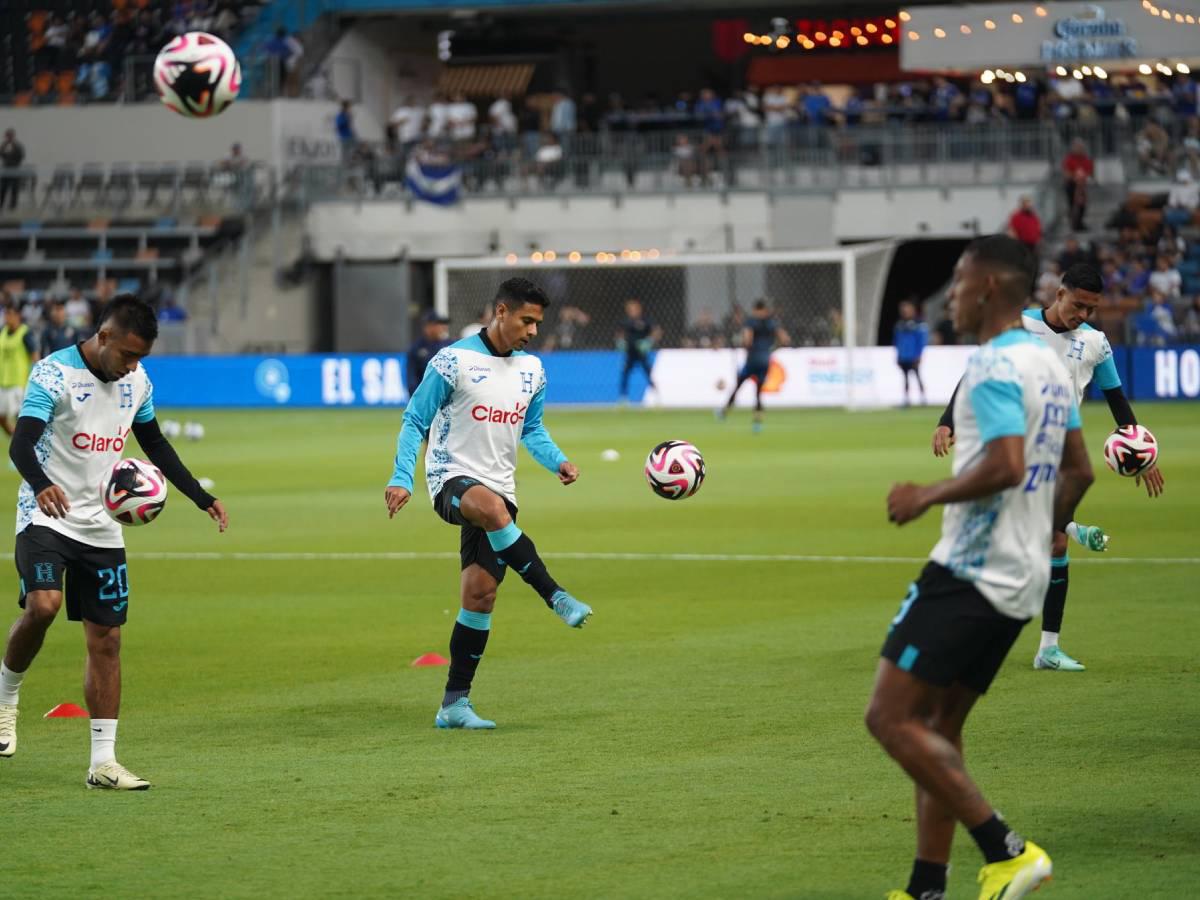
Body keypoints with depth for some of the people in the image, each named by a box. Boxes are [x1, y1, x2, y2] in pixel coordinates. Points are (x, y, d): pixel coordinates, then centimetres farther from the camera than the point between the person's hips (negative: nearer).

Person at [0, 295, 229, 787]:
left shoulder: (136, 381, 5)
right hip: (46, 518, -6)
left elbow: (155, 444, 20)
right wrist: (42, 486, -47)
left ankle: (103, 762, 8)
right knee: (42, 606, -29)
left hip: (103, 528, 6)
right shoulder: (54, 373, -15)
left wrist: (203, 498, 16)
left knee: (106, 640, 3)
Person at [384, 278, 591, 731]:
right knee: (491, 507, -41)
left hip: (498, 487, 6)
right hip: (451, 479, -6)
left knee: (481, 596, 0)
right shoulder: (454, 361, -9)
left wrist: (557, 461, 1)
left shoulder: (531, 369, 9)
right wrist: (402, 478, -16)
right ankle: (557, 599, -41)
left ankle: (454, 703, 7)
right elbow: (414, 421, -5)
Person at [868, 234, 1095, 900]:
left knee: (890, 716, -9)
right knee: (938, 726, 14)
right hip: (1020, 582, 10)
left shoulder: (995, 366, -16)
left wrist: (928, 496, -14)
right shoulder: (1049, 365, 14)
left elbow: (1004, 466, -27)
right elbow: (1078, 472, 20)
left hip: (970, 573, -10)